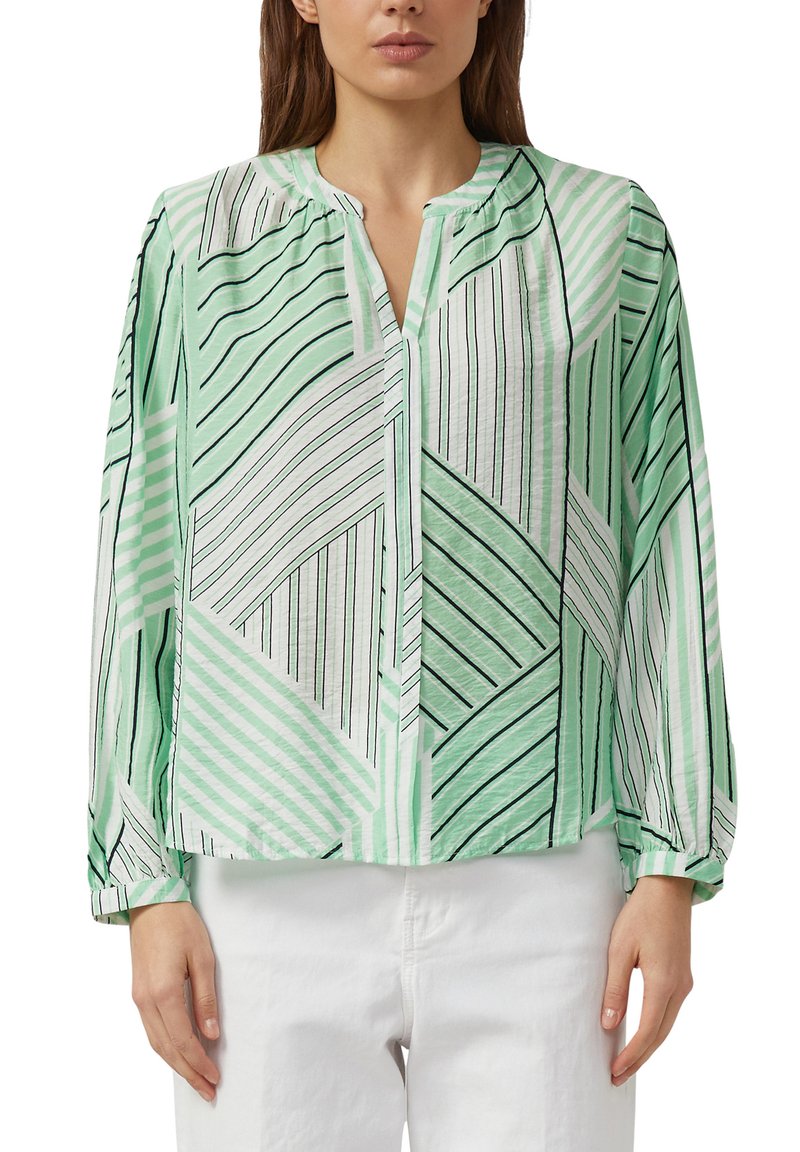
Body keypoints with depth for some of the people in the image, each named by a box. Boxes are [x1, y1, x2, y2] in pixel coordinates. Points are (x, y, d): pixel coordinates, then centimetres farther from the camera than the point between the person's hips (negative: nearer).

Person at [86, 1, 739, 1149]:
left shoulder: (611, 234, 4)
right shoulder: (198, 238, 4)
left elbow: (666, 563, 4)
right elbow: (145, 570, 4)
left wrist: (673, 871, -2)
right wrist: (146, 886, -1)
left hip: (535, 891, 0)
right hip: (276, 886, 0)